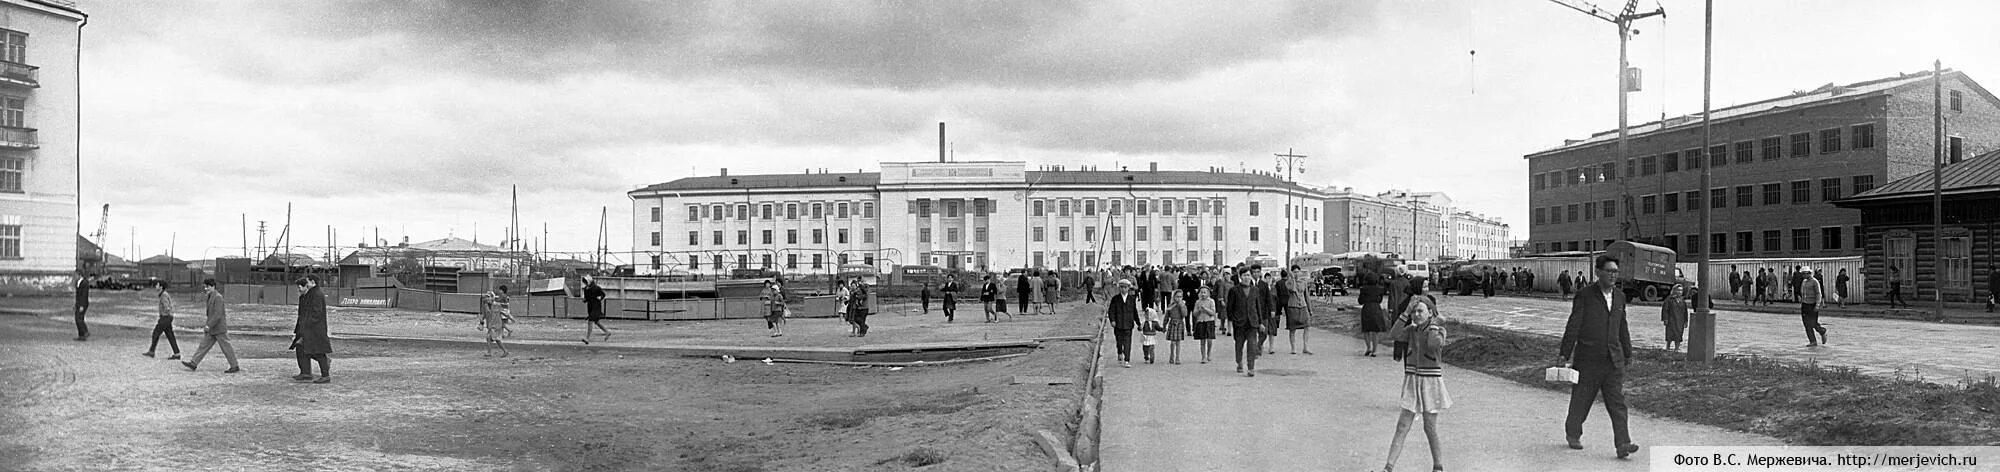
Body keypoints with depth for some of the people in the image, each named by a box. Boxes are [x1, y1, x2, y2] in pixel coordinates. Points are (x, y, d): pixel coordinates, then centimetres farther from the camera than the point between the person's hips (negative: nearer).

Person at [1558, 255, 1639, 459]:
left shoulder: (1620, 297, 9)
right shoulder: (1584, 296, -7)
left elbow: (1622, 328, 19)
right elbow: (1573, 325, -9)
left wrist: (1628, 354, 24)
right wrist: (1565, 354, -11)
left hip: (1613, 360, 4)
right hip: (1588, 360, -4)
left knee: (1617, 403, -5)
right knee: (1581, 400, 9)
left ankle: (1623, 444, -9)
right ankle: (1573, 434, 30)